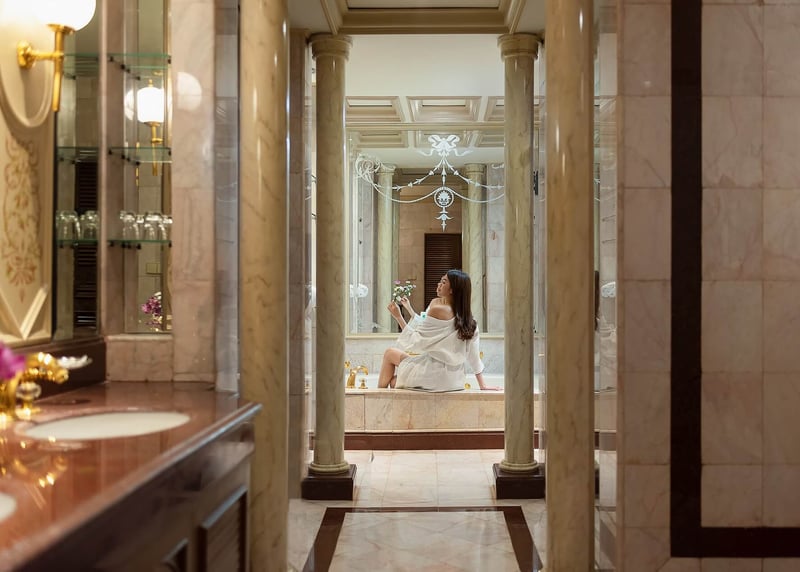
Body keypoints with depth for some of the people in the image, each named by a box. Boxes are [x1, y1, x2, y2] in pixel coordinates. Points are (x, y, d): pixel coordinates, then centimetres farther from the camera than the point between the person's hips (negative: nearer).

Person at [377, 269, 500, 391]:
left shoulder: (438, 310, -18)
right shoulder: (467, 318, 4)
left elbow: (416, 342, -14)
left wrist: (398, 316, -9)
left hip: (435, 375, -8)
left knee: (390, 353, 13)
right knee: (394, 382, 23)